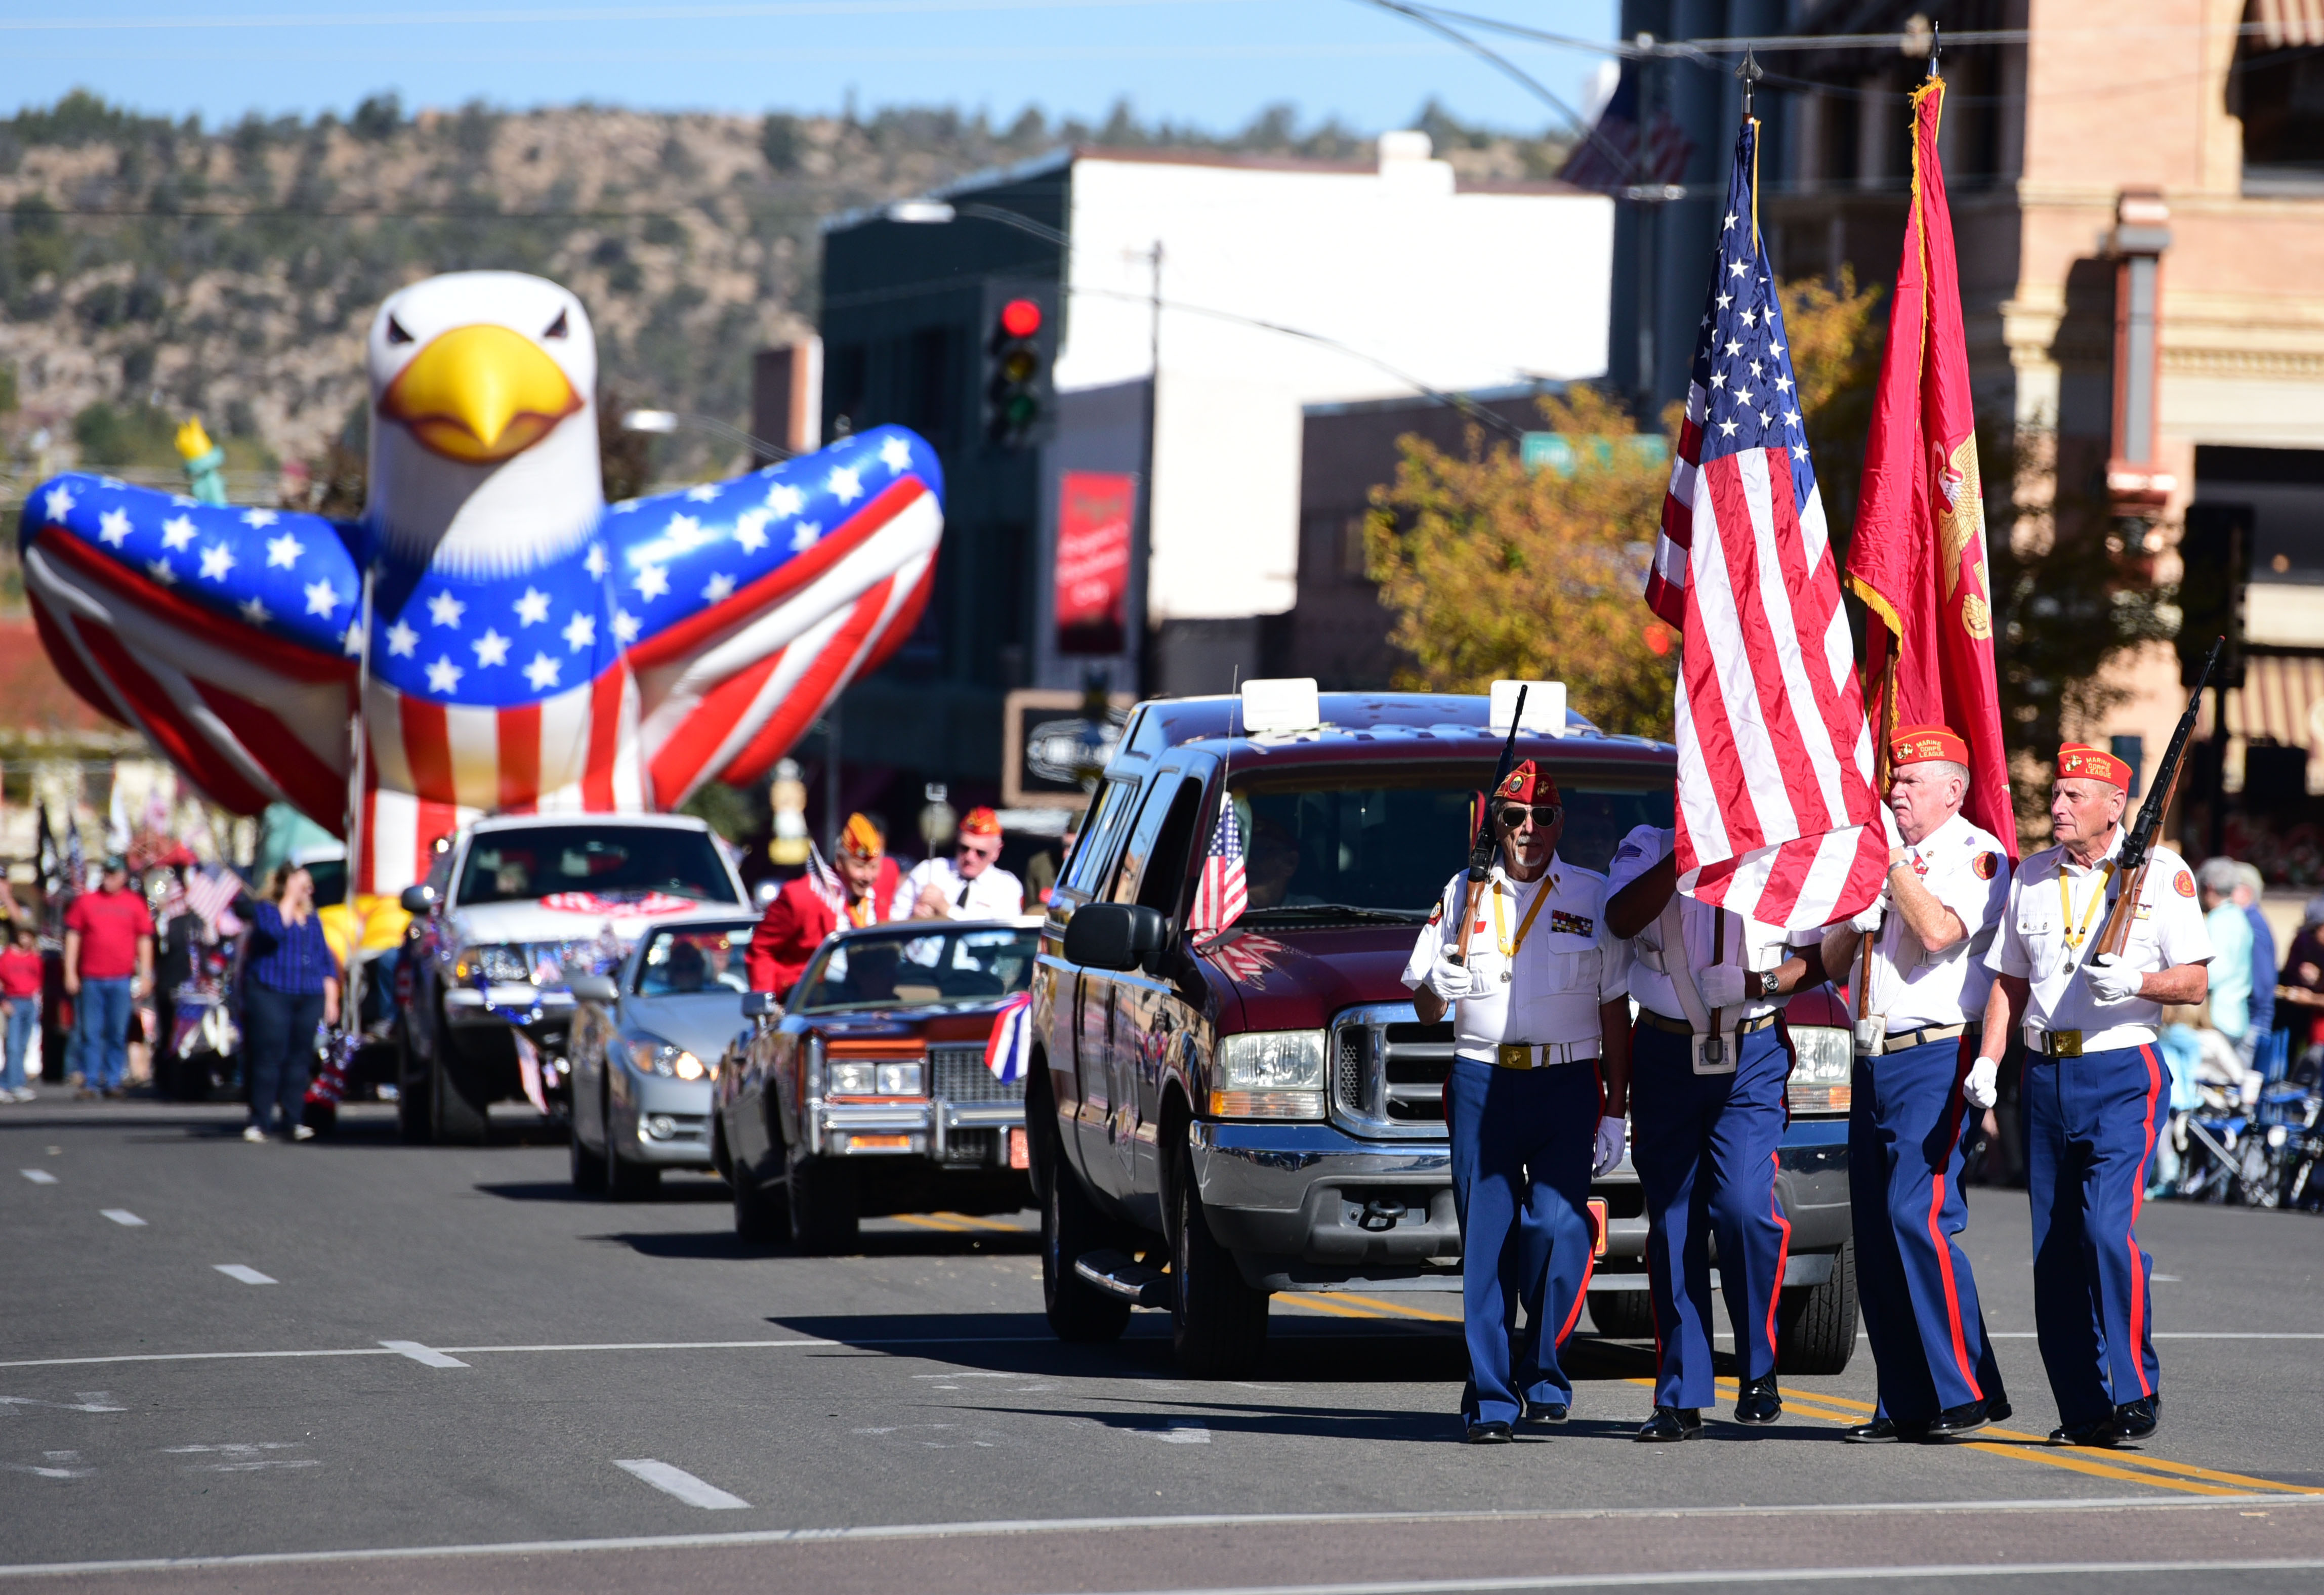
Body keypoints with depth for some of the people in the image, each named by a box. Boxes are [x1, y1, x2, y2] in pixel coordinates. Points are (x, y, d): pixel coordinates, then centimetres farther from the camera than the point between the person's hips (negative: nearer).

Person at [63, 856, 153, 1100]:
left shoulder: (135, 903, 9)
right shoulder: (85, 901, 8)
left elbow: (145, 940, 10)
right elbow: (73, 936, 9)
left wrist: (145, 975, 3)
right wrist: (70, 972, 2)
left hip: (122, 979, 0)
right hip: (90, 978, 0)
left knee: (118, 1034, 0)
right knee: (90, 1032, -1)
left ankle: (113, 1082, 7)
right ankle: (90, 1082, 3)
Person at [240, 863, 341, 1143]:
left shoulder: (312, 920, 19)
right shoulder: (266, 911, 4)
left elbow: (326, 961, 20)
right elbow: (275, 931, -19)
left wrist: (331, 998, 12)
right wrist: (290, 900, -11)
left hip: (309, 999, 5)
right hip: (270, 995, -5)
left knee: (299, 1058, 2)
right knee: (269, 1057, -9)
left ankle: (294, 1121, 6)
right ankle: (260, 1122, -7)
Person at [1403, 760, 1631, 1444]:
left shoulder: (1592, 898, 9)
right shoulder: (1463, 895, 13)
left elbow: (1615, 1010, 9)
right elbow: (1425, 1008, 15)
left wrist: (1614, 1111, 3)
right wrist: (1439, 989, -10)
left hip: (1566, 1083, -1)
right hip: (1481, 1080, 1)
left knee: (1557, 1227, -15)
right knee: (1486, 1239, -5)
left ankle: (1544, 1374, 1)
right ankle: (1490, 1399, -3)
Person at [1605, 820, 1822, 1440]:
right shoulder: (1648, 850, 5)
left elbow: (1830, 950, 7)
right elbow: (1623, 918, -14)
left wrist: (1760, 982, -9)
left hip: (1752, 1057, -1)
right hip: (1667, 1057, 1)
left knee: (1744, 1207, -17)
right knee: (1672, 1224, 1)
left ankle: (1759, 1370, 1)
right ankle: (1681, 1398, 7)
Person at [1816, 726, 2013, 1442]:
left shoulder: (1978, 854, -3)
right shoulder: (1885, 854, 21)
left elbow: (1939, 931, -20)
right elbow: (1829, 961, 20)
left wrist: (1893, 860, -12)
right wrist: (1858, 910, 0)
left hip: (1934, 1058, -8)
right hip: (1874, 1061, 8)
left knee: (1919, 1213, -18)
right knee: (1875, 1230, 4)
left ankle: (1966, 1391, -14)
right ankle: (1905, 1404, 7)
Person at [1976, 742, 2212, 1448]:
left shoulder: (2163, 872, -1)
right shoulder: (2032, 876, 13)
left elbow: (2196, 982, -3)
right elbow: (2010, 981, 17)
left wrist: (2135, 981, -22)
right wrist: (1988, 1060, 4)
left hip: (2122, 1075, -5)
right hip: (2046, 1073, 5)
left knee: (2107, 1226, -20)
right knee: (2053, 1246, 4)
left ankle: (2135, 1393, -13)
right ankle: (2084, 1409, 10)